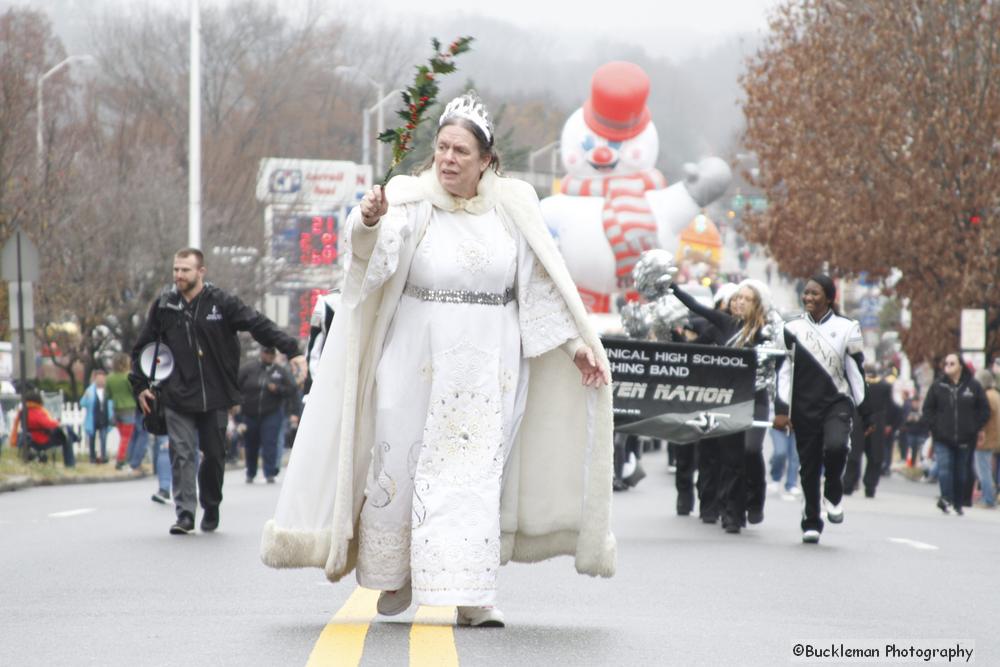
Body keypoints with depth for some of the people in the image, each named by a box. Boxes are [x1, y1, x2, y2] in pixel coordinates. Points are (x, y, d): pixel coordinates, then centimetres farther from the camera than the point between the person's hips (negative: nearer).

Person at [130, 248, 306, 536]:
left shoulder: (221, 302, -3)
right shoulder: (163, 305, 4)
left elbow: (259, 325, -8)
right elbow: (142, 347, 15)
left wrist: (292, 350, -17)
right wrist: (140, 385, 11)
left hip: (215, 395, 0)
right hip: (177, 397, 0)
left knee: (214, 454, 7)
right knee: (182, 454, -9)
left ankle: (211, 507, 27)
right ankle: (185, 514, -8)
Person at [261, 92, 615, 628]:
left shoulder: (512, 209, 2)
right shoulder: (412, 203, -5)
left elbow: (544, 283, 8)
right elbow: (371, 246, -25)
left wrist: (576, 343, 4)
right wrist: (368, 221, -47)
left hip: (485, 369, 1)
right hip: (415, 362, -1)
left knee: (475, 473, -3)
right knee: (400, 463, 4)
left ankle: (471, 594, -2)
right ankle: (394, 573, 24)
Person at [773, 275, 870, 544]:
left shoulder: (846, 328, 4)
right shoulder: (793, 328, 5)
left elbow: (856, 370, 6)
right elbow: (784, 370, 4)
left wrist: (865, 411, 4)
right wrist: (781, 408, -4)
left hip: (837, 402, -1)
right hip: (804, 407, 2)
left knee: (835, 446, -27)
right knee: (809, 466, 3)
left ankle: (833, 494, 1)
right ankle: (811, 522, 16)